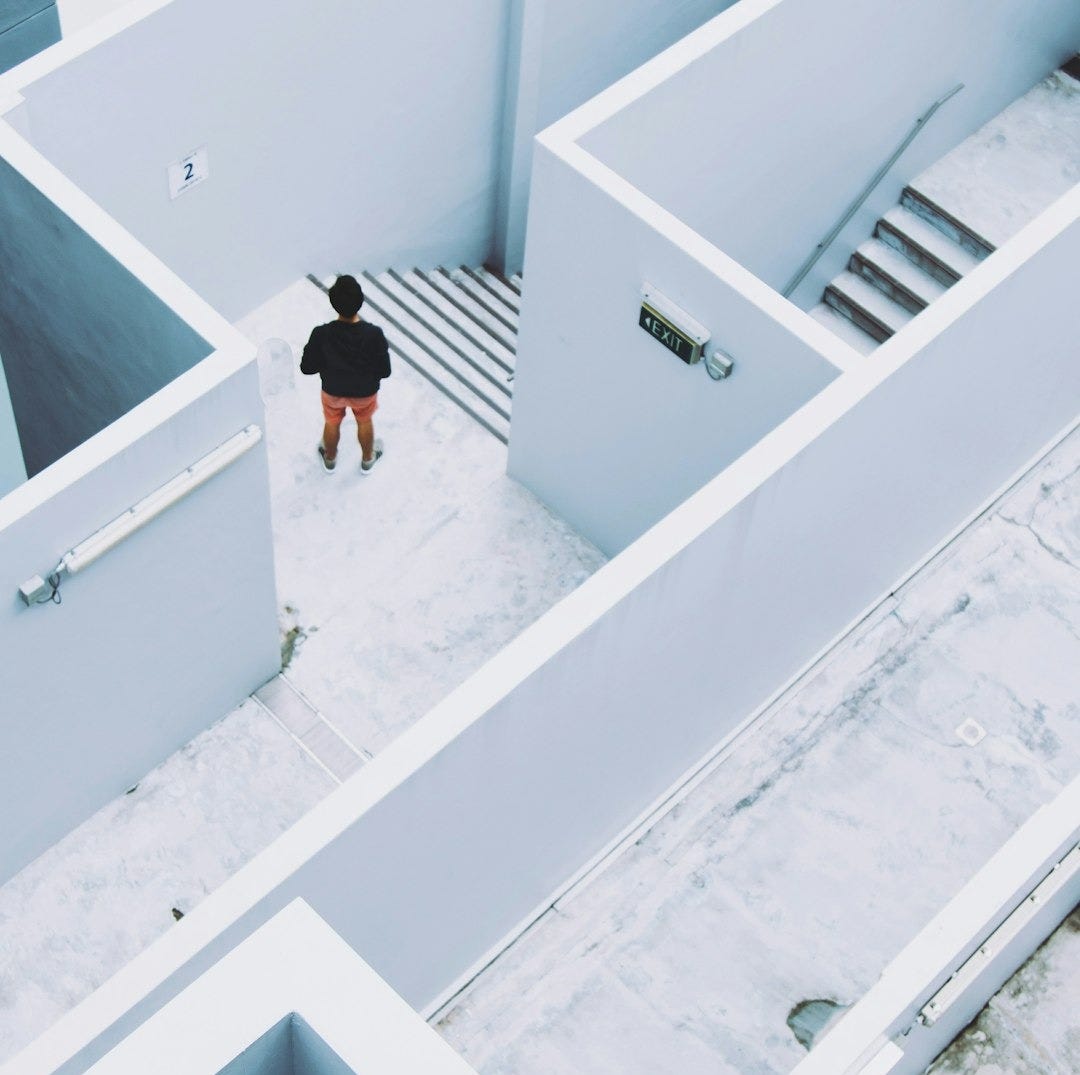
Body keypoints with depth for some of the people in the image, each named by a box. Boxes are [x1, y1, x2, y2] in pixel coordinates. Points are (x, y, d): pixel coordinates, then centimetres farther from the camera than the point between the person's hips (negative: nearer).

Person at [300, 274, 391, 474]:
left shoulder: (321, 334, -32)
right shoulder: (374, 334, -33)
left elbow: (307, 368, -17)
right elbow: (385, 371, -20)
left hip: (333, 390, 0)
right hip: (365, 391, 0)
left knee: (332, 423, 31)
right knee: (365, 422, 31)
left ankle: (330, 459, 57)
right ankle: (367, 460, 56)